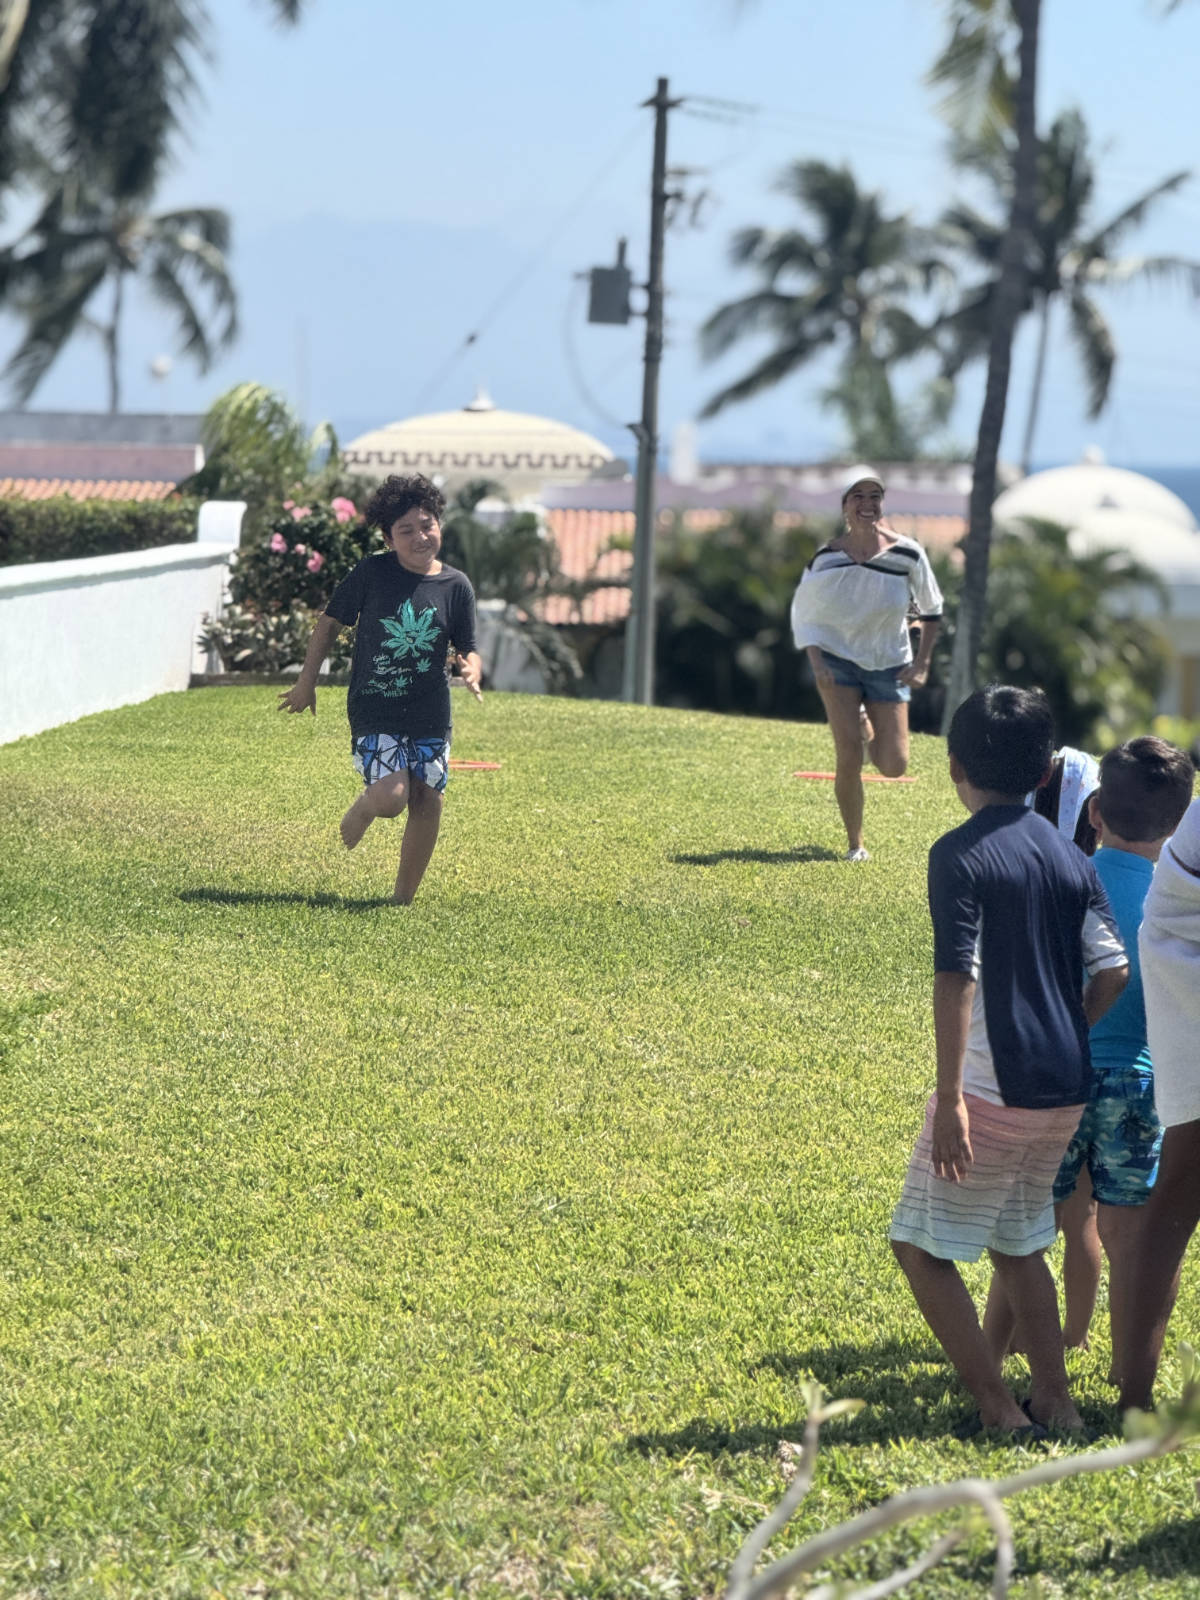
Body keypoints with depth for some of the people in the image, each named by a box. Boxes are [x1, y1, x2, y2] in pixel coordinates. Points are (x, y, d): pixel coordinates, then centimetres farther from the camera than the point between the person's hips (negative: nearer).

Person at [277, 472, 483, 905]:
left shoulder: (455, 586, 0)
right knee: (391, 796, -19)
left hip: (430, 713, 3)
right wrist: (307, 681, 5)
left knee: (427, 801, 0)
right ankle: (362, 809, 20)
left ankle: (404, 897, 17)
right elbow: (330, 623, 5)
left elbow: (467, 649, 6)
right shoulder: (371, 574, -6)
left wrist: (471, 669, -18)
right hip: (374, 710, -3)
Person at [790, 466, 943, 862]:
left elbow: (931, 609, 2)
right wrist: (817, 663, -13)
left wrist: (922, 663, -5)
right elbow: (804, 615, 0)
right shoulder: (827, 558, -12)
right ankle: (854, 843, 4)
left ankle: (866, 726, 33)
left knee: (893, 766, -2)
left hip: (889, 665, 1)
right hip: (838, 661, -1)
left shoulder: (906, 554, -12)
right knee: (848, 753, -14)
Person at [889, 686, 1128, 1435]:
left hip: (993, 1090, -7)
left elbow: (957, 978, -18)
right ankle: (1055, 1398, 21)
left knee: (921, 1244, 6)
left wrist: (950, 1097, -18)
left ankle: (998, 1405, 3)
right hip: (1065, 1091, 7)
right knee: (1018, 1242, 23)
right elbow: (1114, 970, 4)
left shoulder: (960, 855, -11)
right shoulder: (1071, 857, 8)